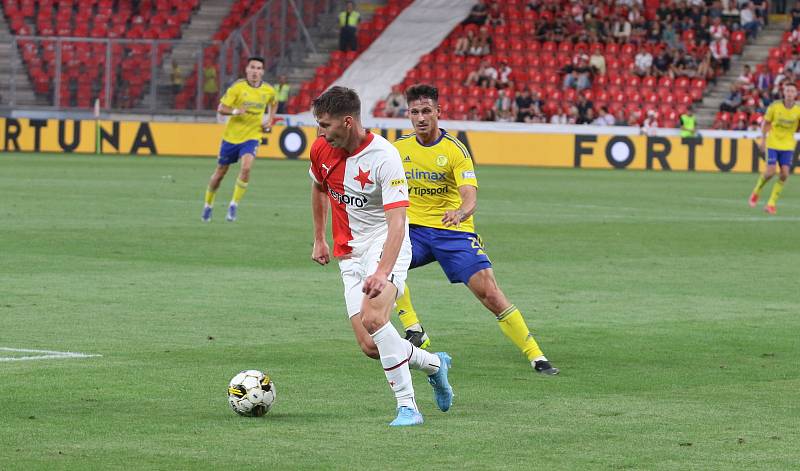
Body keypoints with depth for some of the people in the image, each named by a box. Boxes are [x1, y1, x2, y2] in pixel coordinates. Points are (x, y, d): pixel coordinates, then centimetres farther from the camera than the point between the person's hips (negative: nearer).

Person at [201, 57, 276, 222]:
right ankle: (208, 206, 31)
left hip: (252, 136, 1)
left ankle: (234, 205, -10)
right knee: (220, 172, 9)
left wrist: (269, 120, 6)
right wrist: (235, 111, -28)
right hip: (232, 135, -1)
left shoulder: (269, 91, -2)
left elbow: (272, 104, 22)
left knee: (246, 167, -24)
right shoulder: (237, 87, -11)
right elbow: (221, 109, -9)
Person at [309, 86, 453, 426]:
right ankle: (434, 364, 25)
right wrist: (319, 239, 26)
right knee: (370, 347, -4)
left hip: (384, 245, -6)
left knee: (372, 318, -31)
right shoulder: (321, 149, -1)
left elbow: (397, 223, -28)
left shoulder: (384, 157, -21)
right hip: (350, 254, 6)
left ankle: (408, 407, -23)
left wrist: (382, 272, -40)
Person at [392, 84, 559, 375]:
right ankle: (414, 331, -16)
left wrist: (460, 212, -42)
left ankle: (536, 357, -5)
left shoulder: (455, 150, -9)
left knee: (489, 292, -13)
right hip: (414, 229, 3)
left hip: (453, 231, -3)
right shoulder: (399, 148, 3)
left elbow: (470, 196, -21)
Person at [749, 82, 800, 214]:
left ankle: (772, 203, 2)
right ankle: (756, 191, 19)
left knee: (784, 174, -10)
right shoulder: (775, 106, -9)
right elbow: (766, 123, 4)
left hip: (788, 145, 2)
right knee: (770, 172, -12)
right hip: (773, 143, -2)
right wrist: (763, 140, 2)